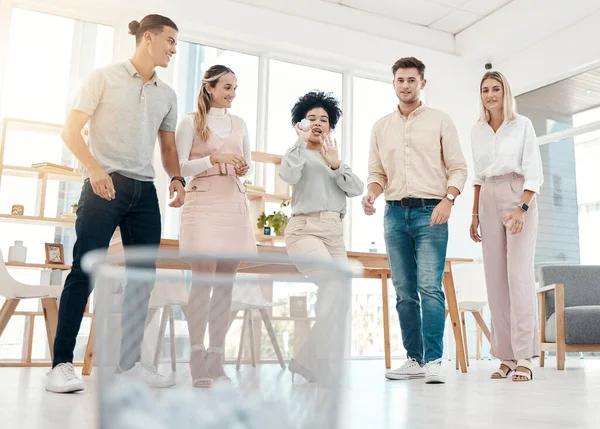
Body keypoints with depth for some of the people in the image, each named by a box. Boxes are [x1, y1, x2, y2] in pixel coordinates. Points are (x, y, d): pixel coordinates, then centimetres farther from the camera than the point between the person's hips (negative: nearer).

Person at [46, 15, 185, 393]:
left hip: (145, 191, 5)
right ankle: (63, 362, -1)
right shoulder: (105, 78, 2)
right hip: (104, 186, -5)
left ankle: (129, 361, 14)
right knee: (84, 270, -8)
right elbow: (71, 131, -2)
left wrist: (177, 179, 1)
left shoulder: (167, 95, 16)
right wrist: (95, 168, -18)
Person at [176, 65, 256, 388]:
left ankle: (216, 357, 6)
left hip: (235, 204, 4)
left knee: (226, 282, 0)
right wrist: (214, 158, -15)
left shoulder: (239, 124, 17)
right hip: (203, 203, -4)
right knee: (203, 280, -11)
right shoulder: (190, 122, 4)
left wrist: (244, 169, 0)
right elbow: (179, 166, -3)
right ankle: (197, 358, -5)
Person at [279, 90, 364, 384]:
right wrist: (301, 141, -11)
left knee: (339, 300, 1)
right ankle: (322, 365, -14)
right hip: (306, 228, -6)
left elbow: (356, 189, 6)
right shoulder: (298, 153, 8)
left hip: (334, 231, 6)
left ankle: (305, 359, 14)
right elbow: (288, 175, -16)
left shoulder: (336, 158, 22)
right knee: (335, 287, -23)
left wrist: (336, 165, -8)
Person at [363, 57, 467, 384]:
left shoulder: (440, 121, 8)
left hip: (430, 212, -3)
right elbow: (377, 172, 15)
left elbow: (458, 168, 3)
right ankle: (414, 359, 11)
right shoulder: (381, 127, 16)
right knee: (404, 292, 4)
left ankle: (433, 361, -7)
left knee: (430, 287, -13)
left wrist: (448, 199, -14)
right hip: (395, 213, 3)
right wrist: (371, 194, -6)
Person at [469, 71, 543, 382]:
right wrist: (475, 213, 11)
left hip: (518, 197, -4)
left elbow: (534, 172, -4)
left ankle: (524, 357, -10)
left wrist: (522, 208, -17)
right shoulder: (477, 131, 13)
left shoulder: (522, 125, 1)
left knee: (519, 274, -13)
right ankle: (506, 356, 3)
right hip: (489, 201, 4)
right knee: (495, 278, -1)